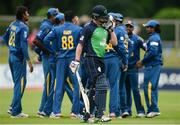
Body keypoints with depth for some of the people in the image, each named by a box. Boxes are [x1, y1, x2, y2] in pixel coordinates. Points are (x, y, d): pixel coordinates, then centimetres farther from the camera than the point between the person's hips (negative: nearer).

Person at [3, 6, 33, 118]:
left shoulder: (13, 24, 8)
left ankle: (13, 108, 18)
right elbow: (23, 45, -22)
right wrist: (29, 62, -21)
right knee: (20, 83, -2)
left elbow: (5, 37, 18)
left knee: (18, 83, 18)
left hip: (11, 56, 8)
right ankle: (16, 112, -1)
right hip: (19, 58, -8)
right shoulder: (23, 27, -16)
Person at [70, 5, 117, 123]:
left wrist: (111, 29, 9)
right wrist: (77, 60, -16)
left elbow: (114, 42, 17)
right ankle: (100, 114, -17)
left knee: (95, 87, 9)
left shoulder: (104, 29, 17)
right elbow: (80, 44, -9)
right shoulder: (89, 28, -6)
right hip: (91, 59, -8)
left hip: (101, 60, 8)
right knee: (101, 86, -16)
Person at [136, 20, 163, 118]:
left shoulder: (154, 38, -11)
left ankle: (154, 109, -14)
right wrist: (143, 62, 14)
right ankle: (152, 110, 14)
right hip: (154, 66, 11)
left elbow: (153, 52, -22)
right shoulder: (154, 37, 21)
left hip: (153, 66, -11)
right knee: (152, 87, 12)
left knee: (148, 87, -13)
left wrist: (142, 62, -13)